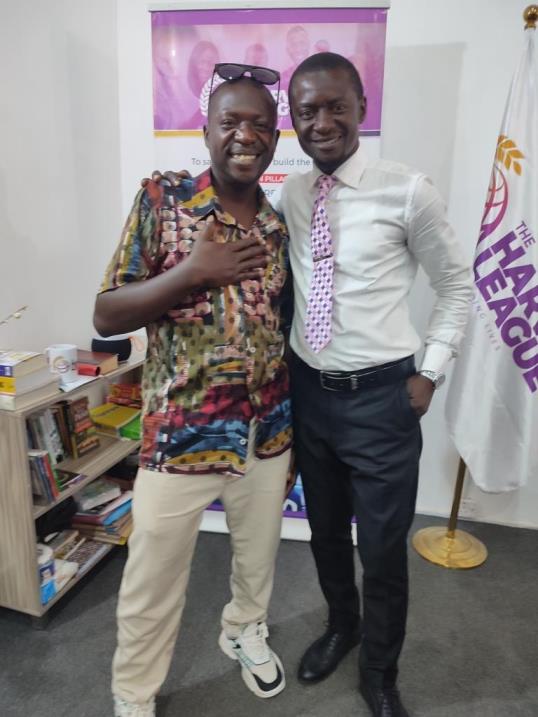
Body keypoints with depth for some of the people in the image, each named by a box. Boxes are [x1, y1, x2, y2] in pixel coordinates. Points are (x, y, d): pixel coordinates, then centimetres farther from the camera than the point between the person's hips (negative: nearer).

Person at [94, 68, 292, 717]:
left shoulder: (279, 225, 4)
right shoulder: (160, 202, -8)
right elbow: (105, 316, -11)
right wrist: (191, 271, -23)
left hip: (267, 433, 4)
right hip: (179, 435, -4)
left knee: (258, 555, 24)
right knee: (152, 581, 12)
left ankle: (244, 631, 56)